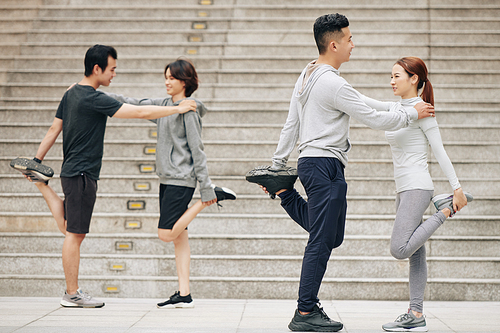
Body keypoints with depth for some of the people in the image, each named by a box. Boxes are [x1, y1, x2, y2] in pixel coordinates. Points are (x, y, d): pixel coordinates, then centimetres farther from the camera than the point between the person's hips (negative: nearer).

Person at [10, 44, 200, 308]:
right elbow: (141, 112, -17)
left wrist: (37, 160, 24)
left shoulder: (71, 95, 11)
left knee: (70, 230, 18)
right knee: (75, 234, -3)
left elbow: (53, 130, 17)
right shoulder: (94, 99, -18)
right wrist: (178, 108, -9)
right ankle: (72, 294, 3)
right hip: (81, 174, -9)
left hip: (71, 172, 9)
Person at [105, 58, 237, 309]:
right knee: (179, 237, 6)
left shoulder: (189, 110, -10)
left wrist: (206, 189, -15)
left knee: (166, 234, -10)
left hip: (181, 180, -8)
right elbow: (134, 105, 19)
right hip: (167, 179, 8)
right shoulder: (164, 105, 13)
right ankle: (184, 295, 7)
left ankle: (212, 198, 0)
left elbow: (197, 150, -13)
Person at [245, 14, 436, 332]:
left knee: (332, 236, 18)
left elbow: (291, 124, 20)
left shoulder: (306, 76, 14)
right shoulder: (334, 83, -17)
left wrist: (278, 163, 26)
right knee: (321, 242, -5)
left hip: (311, 162, 10)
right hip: (325, 165, -10)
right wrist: (412, 113, 0)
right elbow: (375, 120, -13)